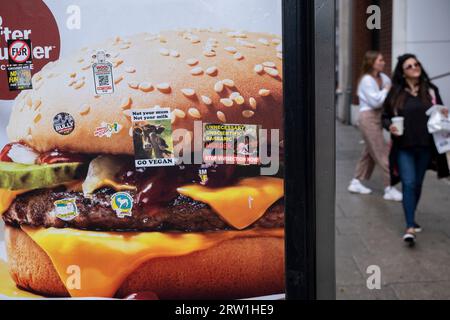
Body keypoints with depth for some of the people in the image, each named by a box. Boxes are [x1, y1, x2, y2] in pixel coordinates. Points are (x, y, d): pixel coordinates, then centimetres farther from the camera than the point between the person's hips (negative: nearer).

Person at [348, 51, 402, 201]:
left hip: (378, 117, 9)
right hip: (369, 118, -9)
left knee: (369, 152, 14)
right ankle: (389, 189, -5)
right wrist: (386, 90, -8)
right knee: (382, 154, -8)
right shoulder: (367, 80, -13)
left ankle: (356, 183, 24)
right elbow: (375, 101, -19)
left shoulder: (383, 77, 10)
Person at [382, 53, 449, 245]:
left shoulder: (431, 90, 5)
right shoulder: (395, 93, 0)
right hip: (404, 147, -2)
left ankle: (411, 218, 34)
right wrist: (390, 126, -15)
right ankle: (410, 227, -10)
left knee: (417, 184, 14)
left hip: (425, 146, 3)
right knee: (409, 184, -10)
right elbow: (385, 117, 6)